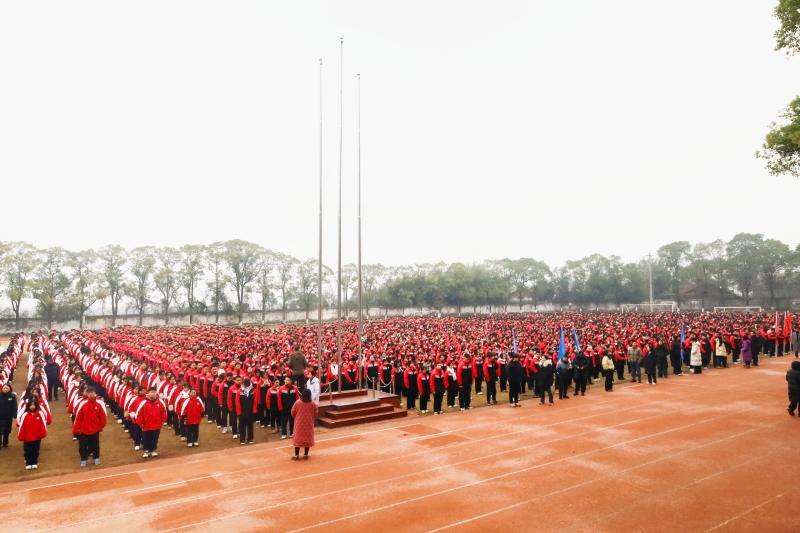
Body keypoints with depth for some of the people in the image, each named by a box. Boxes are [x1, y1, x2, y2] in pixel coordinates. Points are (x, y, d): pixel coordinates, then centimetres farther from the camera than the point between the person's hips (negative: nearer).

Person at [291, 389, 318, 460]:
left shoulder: (297, 403, -13)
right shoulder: (313, 404, -10)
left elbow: (292, 413, -4)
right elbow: (315, 414, 0)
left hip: (299, 424, -1)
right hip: (309, 424, 1)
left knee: (297, 439, 10)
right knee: (308, 439, 12)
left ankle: (296, 455, 11)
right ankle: (306, 454, 16)